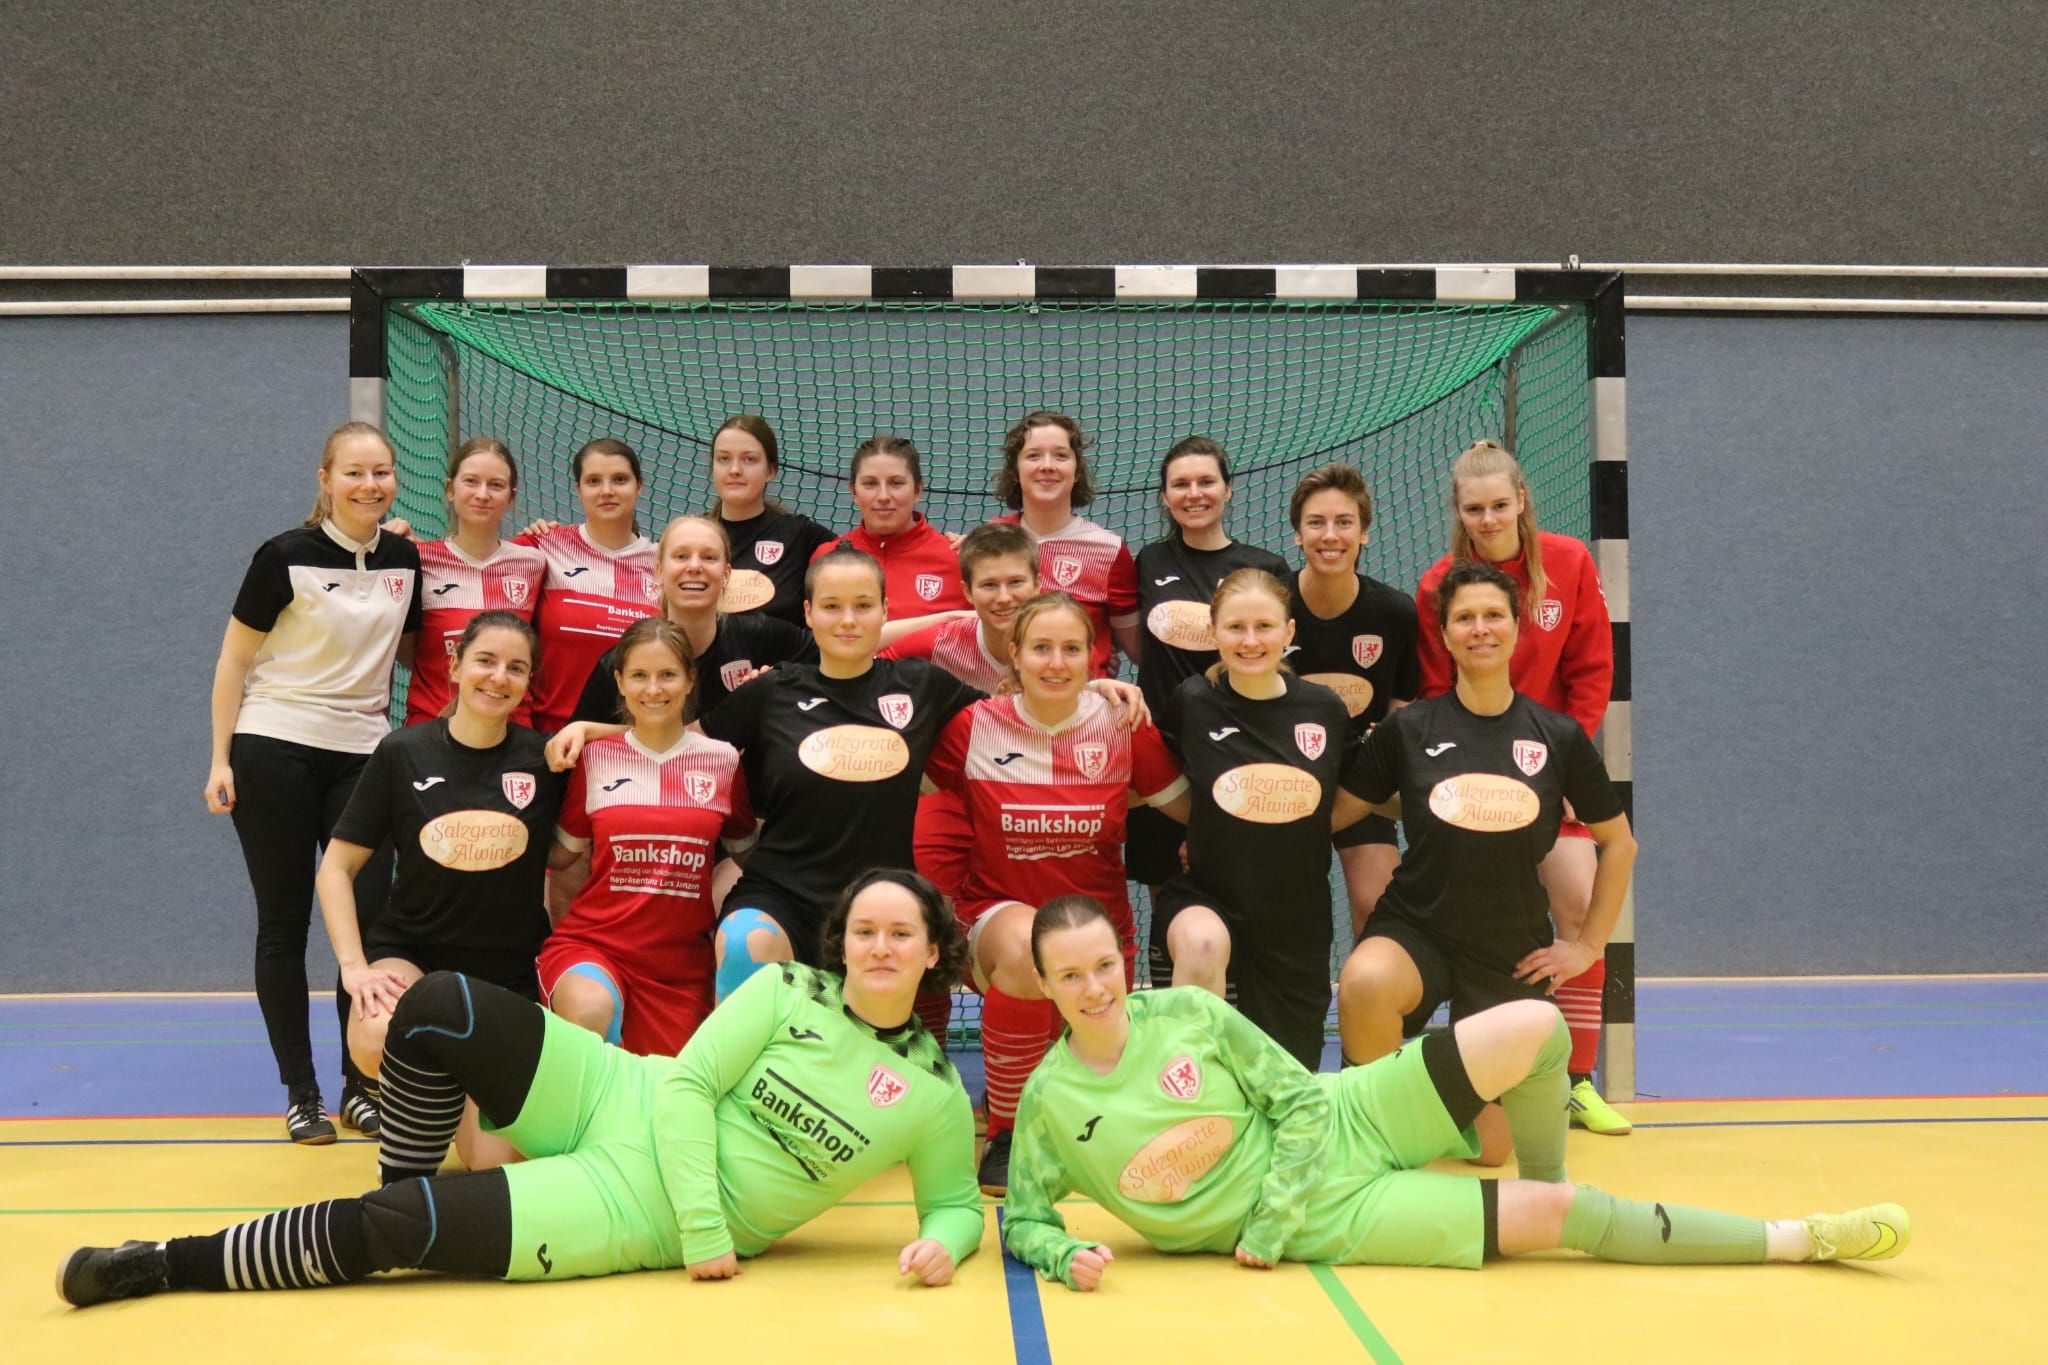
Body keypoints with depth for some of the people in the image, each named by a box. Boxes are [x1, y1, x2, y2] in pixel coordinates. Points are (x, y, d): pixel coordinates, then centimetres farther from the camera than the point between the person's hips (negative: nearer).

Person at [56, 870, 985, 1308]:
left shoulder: (934, 1093, -3)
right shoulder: (787, 993, -2)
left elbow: (957, 1200, 7)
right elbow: (689, 1084, -7)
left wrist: (941, 1242, -18)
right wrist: (705, 1222, -17)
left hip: (637, 1215, -2)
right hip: (614, 1108, 2)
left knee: (395, 1231, -17)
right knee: (437, 1008, -19)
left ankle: (167, 1264, 1)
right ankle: (399, 1203, 5)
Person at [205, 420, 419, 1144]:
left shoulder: (405, 560, 5)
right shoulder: (286, 556, -7)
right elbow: (234, 660, -3)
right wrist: (220, 759, -6)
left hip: (363, 755, 4)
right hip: (275, 751, -3)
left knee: (369, 916, -3)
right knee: (284, 923, 2)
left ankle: (359, 1084, 10)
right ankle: (300, 1092, 11)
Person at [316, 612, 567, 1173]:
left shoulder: (545, 760, -5)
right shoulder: (402, 754, -6)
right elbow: (336, 868, -1)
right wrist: (354, 964, -11)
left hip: (510, 969, 1)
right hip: (412, 950, -1)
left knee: (496, 1160, -9)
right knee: (378, 1039, -36)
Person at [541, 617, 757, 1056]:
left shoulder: (722, 760, 3)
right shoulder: (595, 757, 2)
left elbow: (747, 850, 16)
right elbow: (560, 853, 9)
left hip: (681, 963, 2)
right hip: (591, 944, -2)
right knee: (591, 1011, -34)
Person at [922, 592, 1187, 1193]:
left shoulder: (1123, 726, -4)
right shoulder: (974, 726, -7)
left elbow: (1193, 808, 3)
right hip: (1000, 913, -3)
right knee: (1025, 950, -39)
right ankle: (1004, 1134, -18)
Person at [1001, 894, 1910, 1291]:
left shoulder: (1187, 1013, -8)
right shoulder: (1049, 1101, -10)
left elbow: (1299, 1099, -4)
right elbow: (1021, 1218, 0)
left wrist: (1266, 1223, -13)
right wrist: (1068, 1255, -23)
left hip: (1339, 1129, 3)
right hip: (1323, 1219, -3)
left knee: (1534, 1028, -14)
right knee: (1565, 1216, -11)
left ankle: (1544, 1182, 14)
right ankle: (1796, 1240, 3)